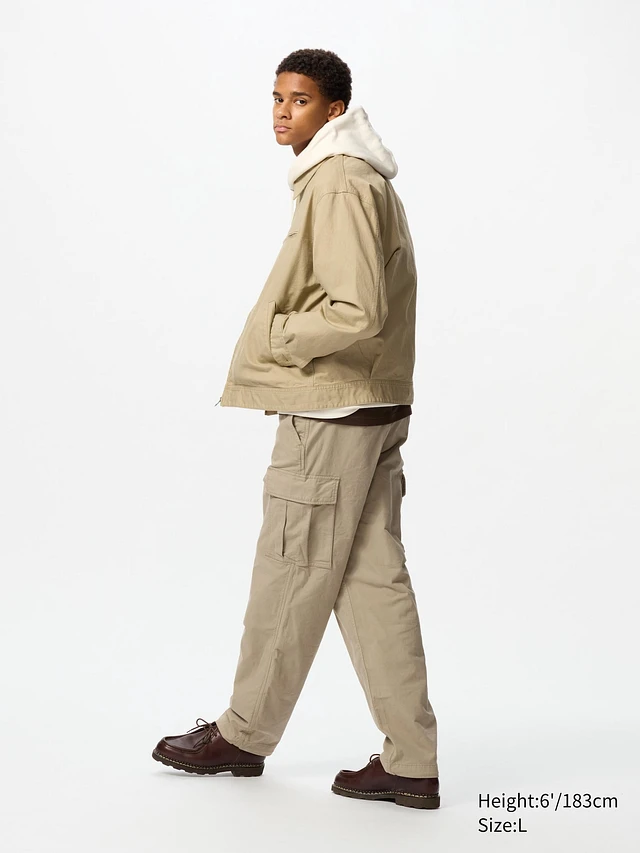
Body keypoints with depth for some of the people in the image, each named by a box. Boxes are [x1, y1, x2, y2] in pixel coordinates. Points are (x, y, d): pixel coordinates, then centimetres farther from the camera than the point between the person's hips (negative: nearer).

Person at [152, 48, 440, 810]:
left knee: (291, 580, 4)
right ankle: (409, 763, 11)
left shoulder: (339, 184, -15)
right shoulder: (362, 179, 18)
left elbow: (359, 313, -24)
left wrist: (275, 338, -10)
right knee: (373, 582, 8)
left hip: (330, 414, -10)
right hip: (372, 407, 10)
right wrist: (285, 337, 16)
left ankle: (244, 735, 20)